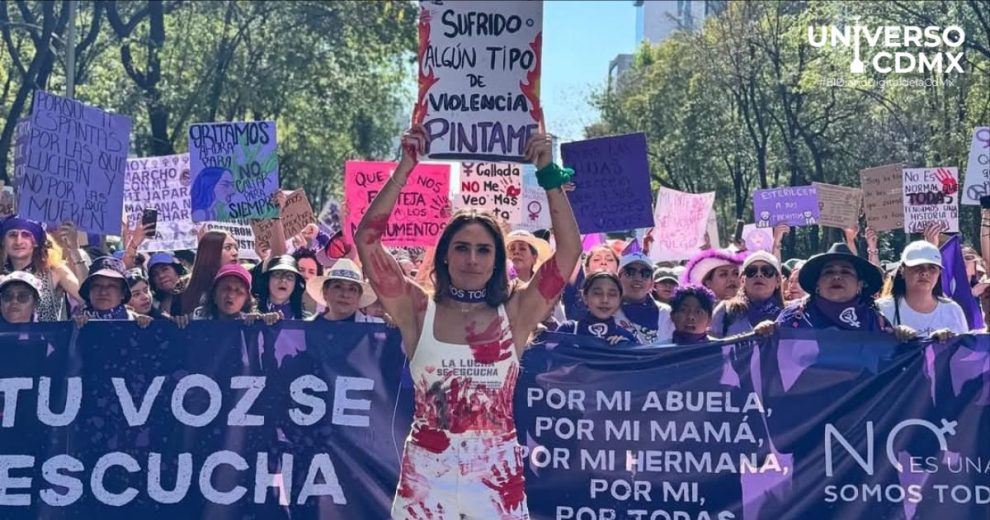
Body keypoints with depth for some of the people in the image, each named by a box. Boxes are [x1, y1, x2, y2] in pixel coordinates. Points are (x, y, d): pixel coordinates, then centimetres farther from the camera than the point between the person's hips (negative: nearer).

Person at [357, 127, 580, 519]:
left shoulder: (515, 315, 0)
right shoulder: (418, 313, -1)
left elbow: (570, 248, -5)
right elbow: (366, 240, -7)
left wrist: (547, 173, -10)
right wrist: (406, 166, -12)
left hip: (497, 477, 0)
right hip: (426, 477, 0)